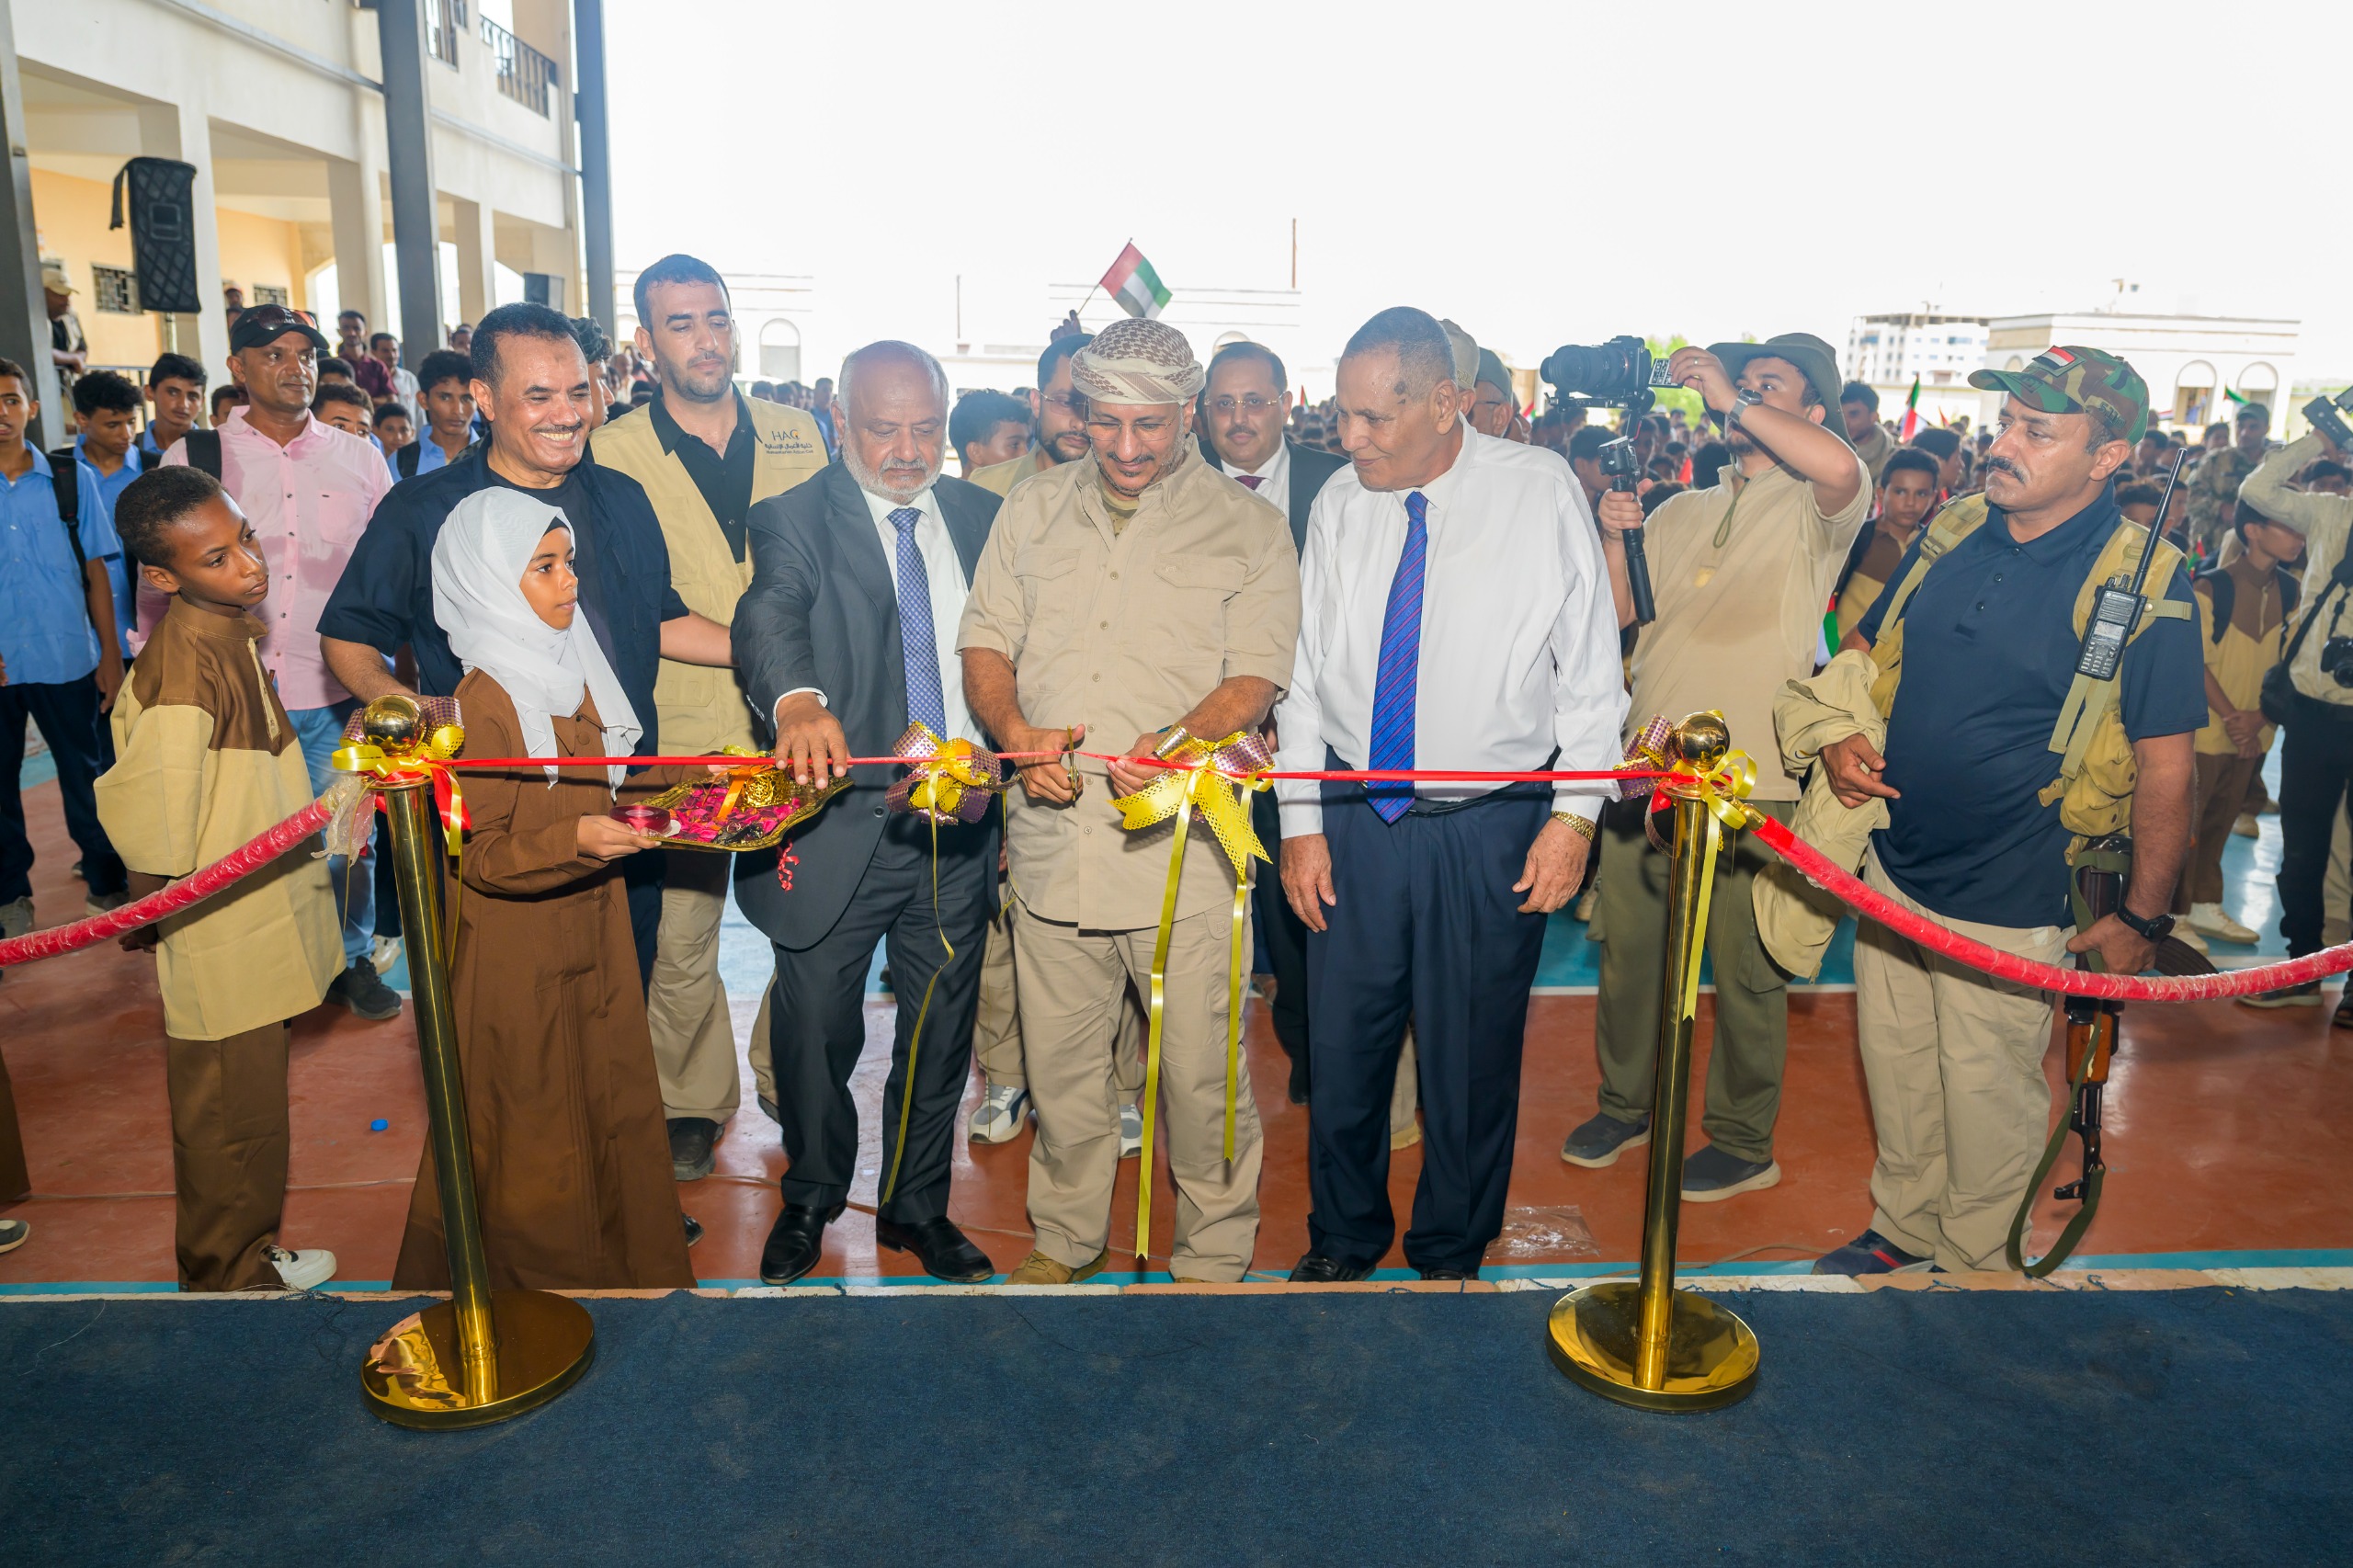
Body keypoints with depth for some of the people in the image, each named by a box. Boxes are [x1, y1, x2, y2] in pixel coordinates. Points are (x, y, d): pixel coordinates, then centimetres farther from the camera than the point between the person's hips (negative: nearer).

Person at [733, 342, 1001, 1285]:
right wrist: (798, 699, -46)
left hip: (962, 828, 4)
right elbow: (771, 609, -25)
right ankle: (811, 1200, 36)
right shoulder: (795, 519, -4)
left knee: (941, 1034, 15)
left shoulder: (981, 517, 9)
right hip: (840, 826, -3)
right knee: (816, 1034, 10)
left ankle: (917, 1206, 37)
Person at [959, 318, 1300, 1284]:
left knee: (1202, 1071, 2)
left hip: (1183, 844, -3)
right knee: (1059, 1060, 14)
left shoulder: (1248, 527, 4)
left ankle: (1213, 1259, 24)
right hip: (1054, 836, 3)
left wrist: (1176, 741, -25)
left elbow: (1255, 677, -5)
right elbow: (984, 639, 11)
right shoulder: (1032, 510, 14)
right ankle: (1067, 1238, 35)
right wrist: (1015, 730, -9)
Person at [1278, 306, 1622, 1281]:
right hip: (1355, 820, 3)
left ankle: (1450, 1255, 31)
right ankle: (1343, 1239, 34)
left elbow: (1591, 668, -2)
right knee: (1341, 1047, 9)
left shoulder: (1541, 494, -5)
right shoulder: (1339, 504, 2)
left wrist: (1575, 814, -8)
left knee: (1470, 1059, 8)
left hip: (1492, 831, -2)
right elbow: (1306, 671, 6)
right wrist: (1302, 821, 3)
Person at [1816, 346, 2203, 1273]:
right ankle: (1901, 1227, 40)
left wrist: (2143, 918, -10)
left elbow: (2165, 767, -11)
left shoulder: (2145, 584, -14)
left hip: (2010, 903, -5)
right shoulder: (1949, 535, 1)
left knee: (1987, 1094, 10)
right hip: (1894, 866, 5)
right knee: (1894, 1070, 18)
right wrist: (1839, 737, -5)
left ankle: (1971, 1266, 33)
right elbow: (1863, 650, 14)